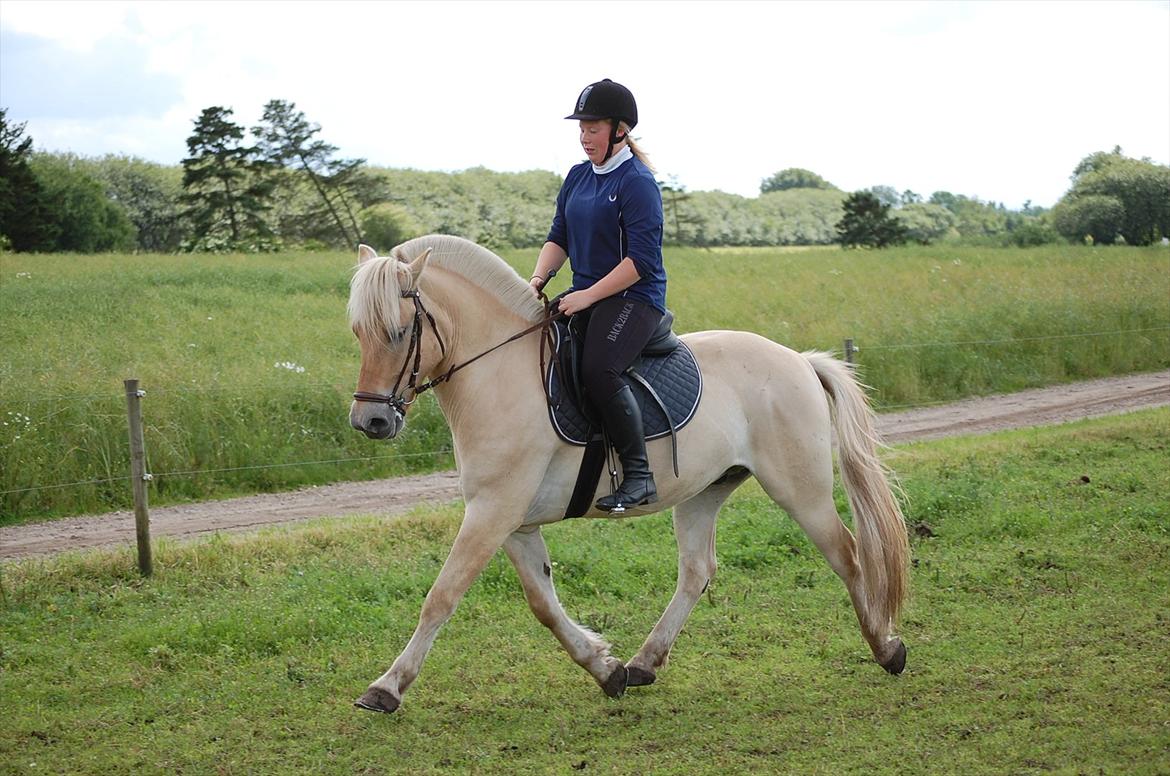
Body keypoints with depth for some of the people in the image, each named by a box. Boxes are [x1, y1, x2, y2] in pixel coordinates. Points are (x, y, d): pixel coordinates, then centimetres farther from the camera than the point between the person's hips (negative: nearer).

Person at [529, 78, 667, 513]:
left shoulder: (637, 183, -12)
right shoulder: (578, 177, 14)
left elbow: (642, 260, -18)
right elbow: (559, 237, 17)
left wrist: (589, 296, -20)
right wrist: (538, 279, -2)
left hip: (635, 297, -9)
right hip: (585, 294, 9)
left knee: (599, 370, -32)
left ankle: (639, 476, -24)